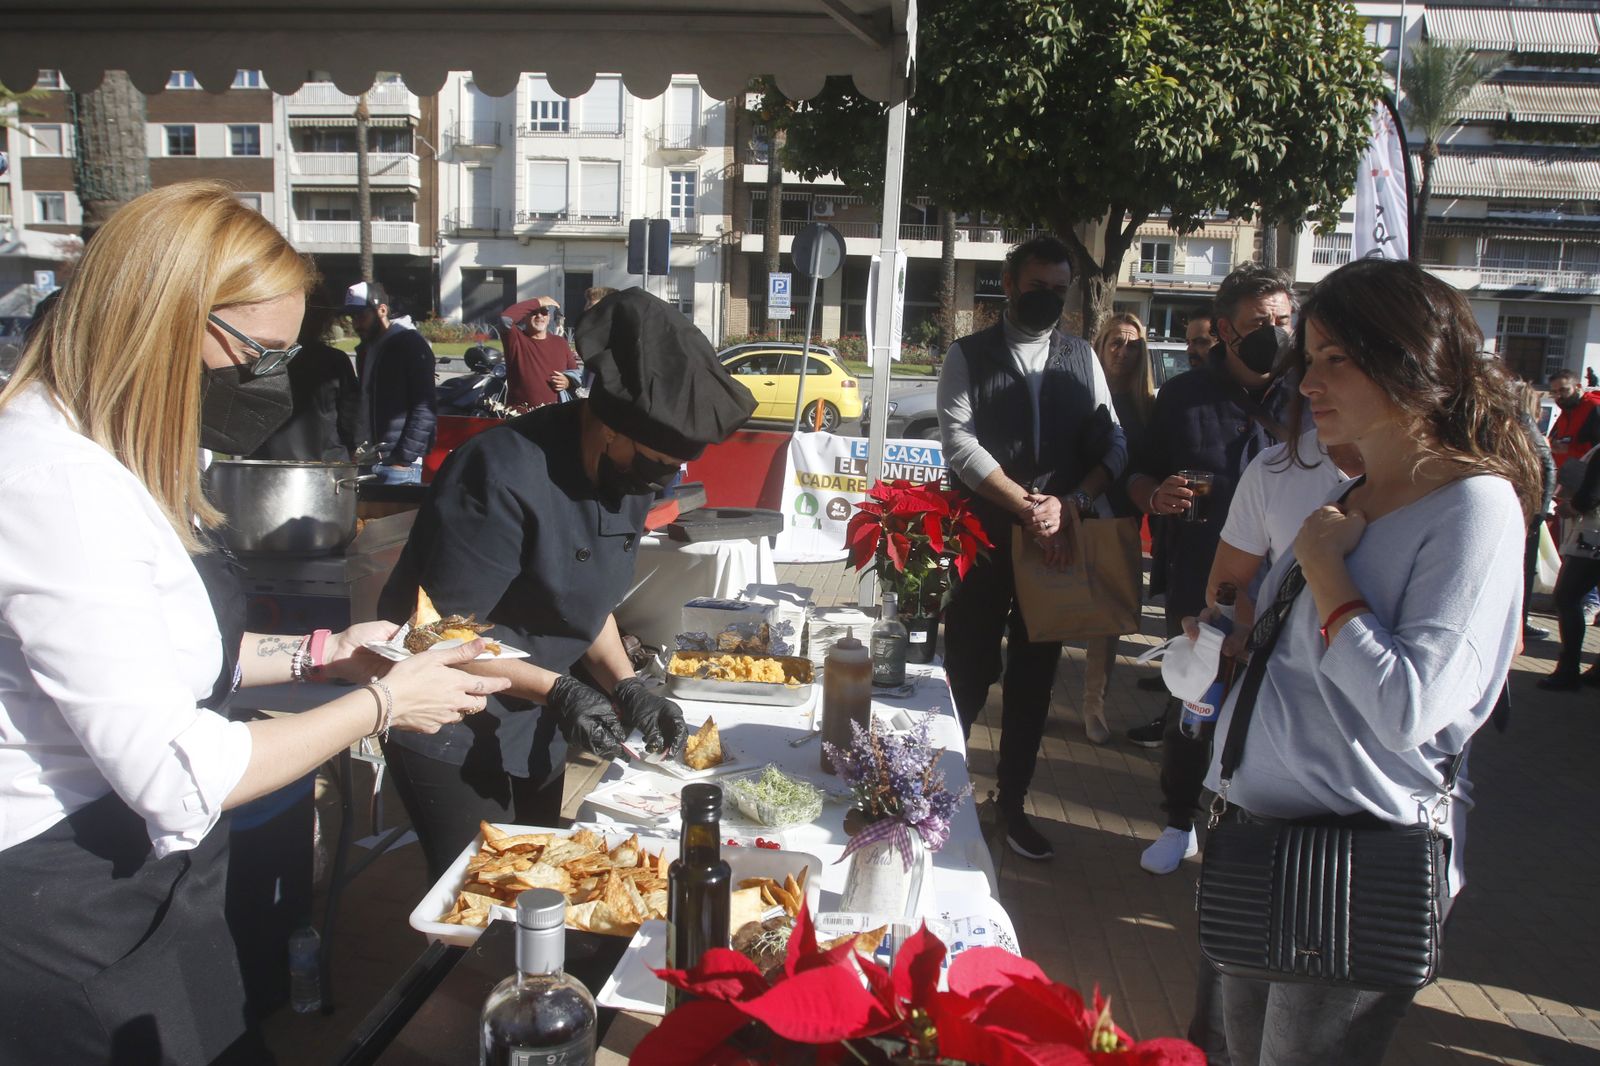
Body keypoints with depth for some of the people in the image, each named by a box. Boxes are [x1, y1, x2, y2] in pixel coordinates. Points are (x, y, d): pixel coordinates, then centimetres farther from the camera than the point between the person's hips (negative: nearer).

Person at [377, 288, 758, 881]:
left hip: (533, 730, 8)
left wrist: (626, 688, -8)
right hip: (453, 736, -7)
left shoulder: (630, 474, -3)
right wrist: (557, 690, -30)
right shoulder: (505, 476, -29)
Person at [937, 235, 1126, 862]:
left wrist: (1069, 503, -13)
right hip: (984, 540, -3)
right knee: (967, 676, 2)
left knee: (1033, 682, 11)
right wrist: (1029, 507, -18)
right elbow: (960, 443, -11)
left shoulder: (1082, 358, 11)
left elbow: (1113, 444, 5)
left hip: (1057, 543, 3)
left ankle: (1012, 804, 25)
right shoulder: (969, 356, 0)